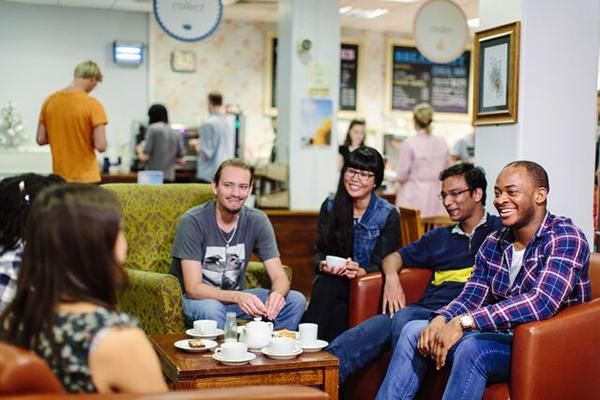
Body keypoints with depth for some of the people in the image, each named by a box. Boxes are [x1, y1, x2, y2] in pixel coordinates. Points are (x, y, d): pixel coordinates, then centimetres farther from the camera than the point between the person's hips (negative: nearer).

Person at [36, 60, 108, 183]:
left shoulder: (50, 101, 3)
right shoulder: (92, 104, -13)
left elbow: (41, 139, 6)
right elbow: (101, 146, -17)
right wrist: (89, 138, 4)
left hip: (59, 177, 5)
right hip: (86, 178, -5)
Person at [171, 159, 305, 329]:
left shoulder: (257, 221, -7)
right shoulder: (193, 221, -19)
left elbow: (279, 277, -8)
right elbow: (193, 288, -23)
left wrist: (277, 294, -34)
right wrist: (238, 297, -40)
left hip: (236, 295, 4)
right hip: (198, 298, -4)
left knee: (296, 300, -14)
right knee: (211, 309, -38)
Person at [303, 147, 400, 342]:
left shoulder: (388, 215, -3)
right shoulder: (330, 206, 7)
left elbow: (384, 264, -6)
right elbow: (320, 251, 7)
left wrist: (360, 271, -27)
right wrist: (323, 265, -17)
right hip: (331, 280, 3)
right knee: (325, 285, -33)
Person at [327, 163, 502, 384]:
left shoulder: (498, 230, 12)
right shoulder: (439, 237, 29)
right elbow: (394, 257, 33)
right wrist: (391, 278, 5)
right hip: (424, 310, 5)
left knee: (405, 318, -36)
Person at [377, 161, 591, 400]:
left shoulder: (565, 238, -15)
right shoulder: (493, 244, 8)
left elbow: (542, 303, -28)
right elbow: (471, 298, 7)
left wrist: (464, 322, -31)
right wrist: (441, 320, -16)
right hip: (502, 336, 7)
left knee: (473, 347, -33)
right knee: (414, 331, -3)